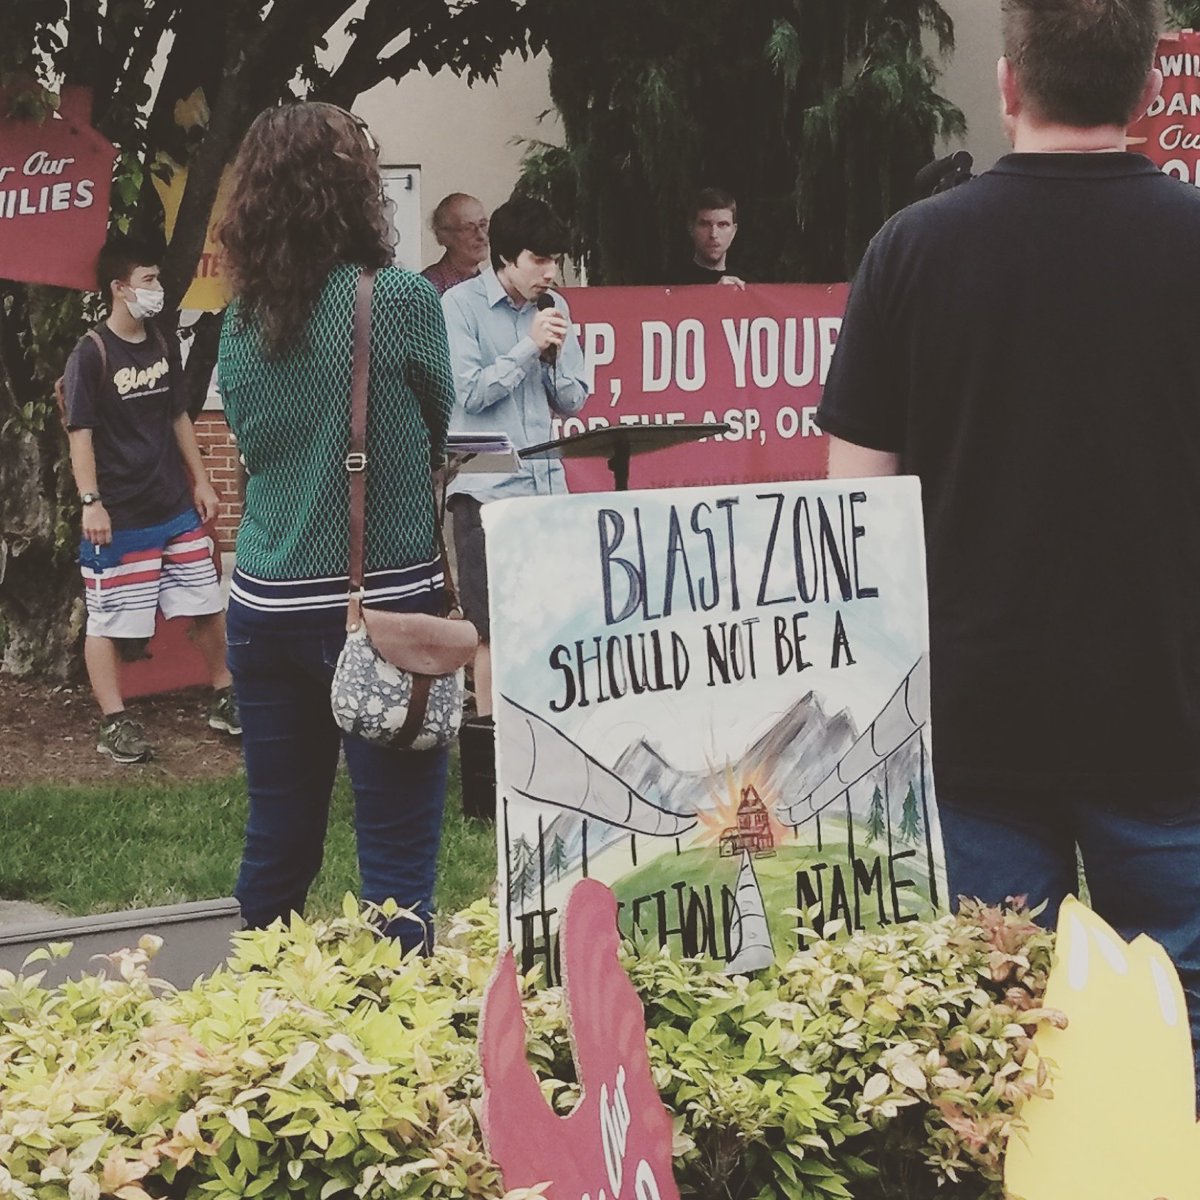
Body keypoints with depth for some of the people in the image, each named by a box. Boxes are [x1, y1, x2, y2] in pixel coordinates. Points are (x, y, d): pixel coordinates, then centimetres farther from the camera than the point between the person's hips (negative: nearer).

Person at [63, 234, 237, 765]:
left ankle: (224, 700, 25)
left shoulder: (164, 344, 7)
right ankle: (114, 724, 7)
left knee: (207, 606, 11)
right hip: (118, 519, -6)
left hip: (176, 508, 6)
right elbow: (80, 433, -13)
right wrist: (90, 502, -18)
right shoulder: (91, 354, -12)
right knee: (109, 620, 1)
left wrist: (200, 480, 16)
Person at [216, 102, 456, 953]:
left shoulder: (241, 323, 5)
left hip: (266, 606, 5)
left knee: (278, 846, 14)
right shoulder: (402, 300, -9)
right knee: (397, 852, -1)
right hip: (382, 605, -5)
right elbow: (441, 430, 6)